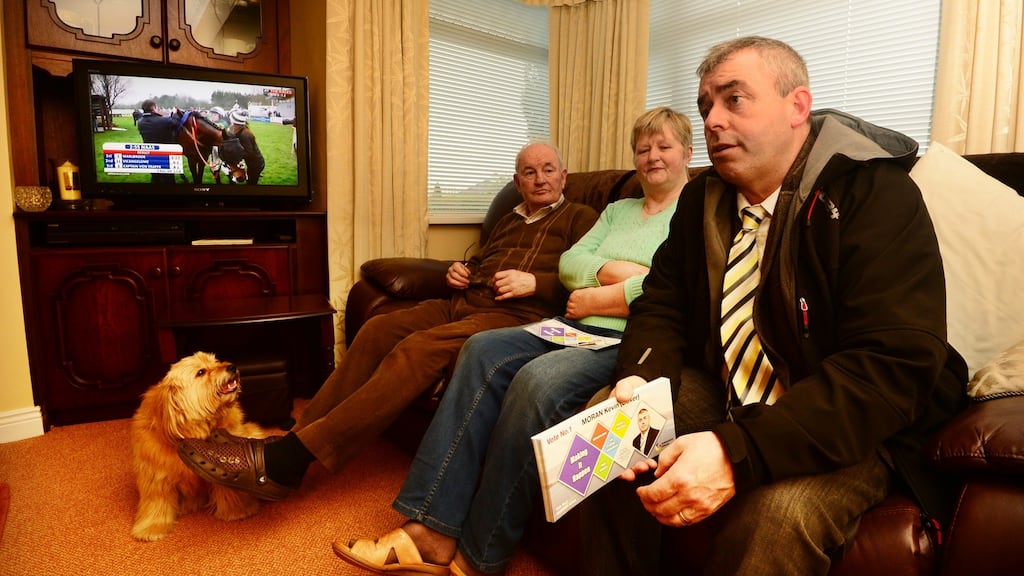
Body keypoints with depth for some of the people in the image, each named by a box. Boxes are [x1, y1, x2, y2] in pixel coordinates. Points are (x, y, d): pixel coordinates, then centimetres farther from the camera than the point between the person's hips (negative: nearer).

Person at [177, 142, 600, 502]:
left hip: (516, 315, -7)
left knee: (419, 348, -31)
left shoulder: (580, 219, 11)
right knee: (378, 330, -18)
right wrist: (458, 270, 16)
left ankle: (285, 460, -32)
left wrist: (534, 282, -14)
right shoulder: (508, 220, 31)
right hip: (462, 301, 8)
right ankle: (297, 440, -20)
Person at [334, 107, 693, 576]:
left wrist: (594, 298, -6)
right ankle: (432, 529, -20)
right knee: (484, 350, -20)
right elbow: (569, 263, 11)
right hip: (577, 326, 7)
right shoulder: (618, 209, 26)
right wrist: (618, 272, -8)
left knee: (538, 379, -34)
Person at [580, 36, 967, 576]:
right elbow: (661, 306, 4)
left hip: (849, 424, -5)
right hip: (723, 396, 6)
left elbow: (894, 365, -26)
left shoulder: (877, 194, -17)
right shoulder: (702, 198, 2)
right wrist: (639, 380, -20)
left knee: (774, 512, -34)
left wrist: (738, 451, -38)